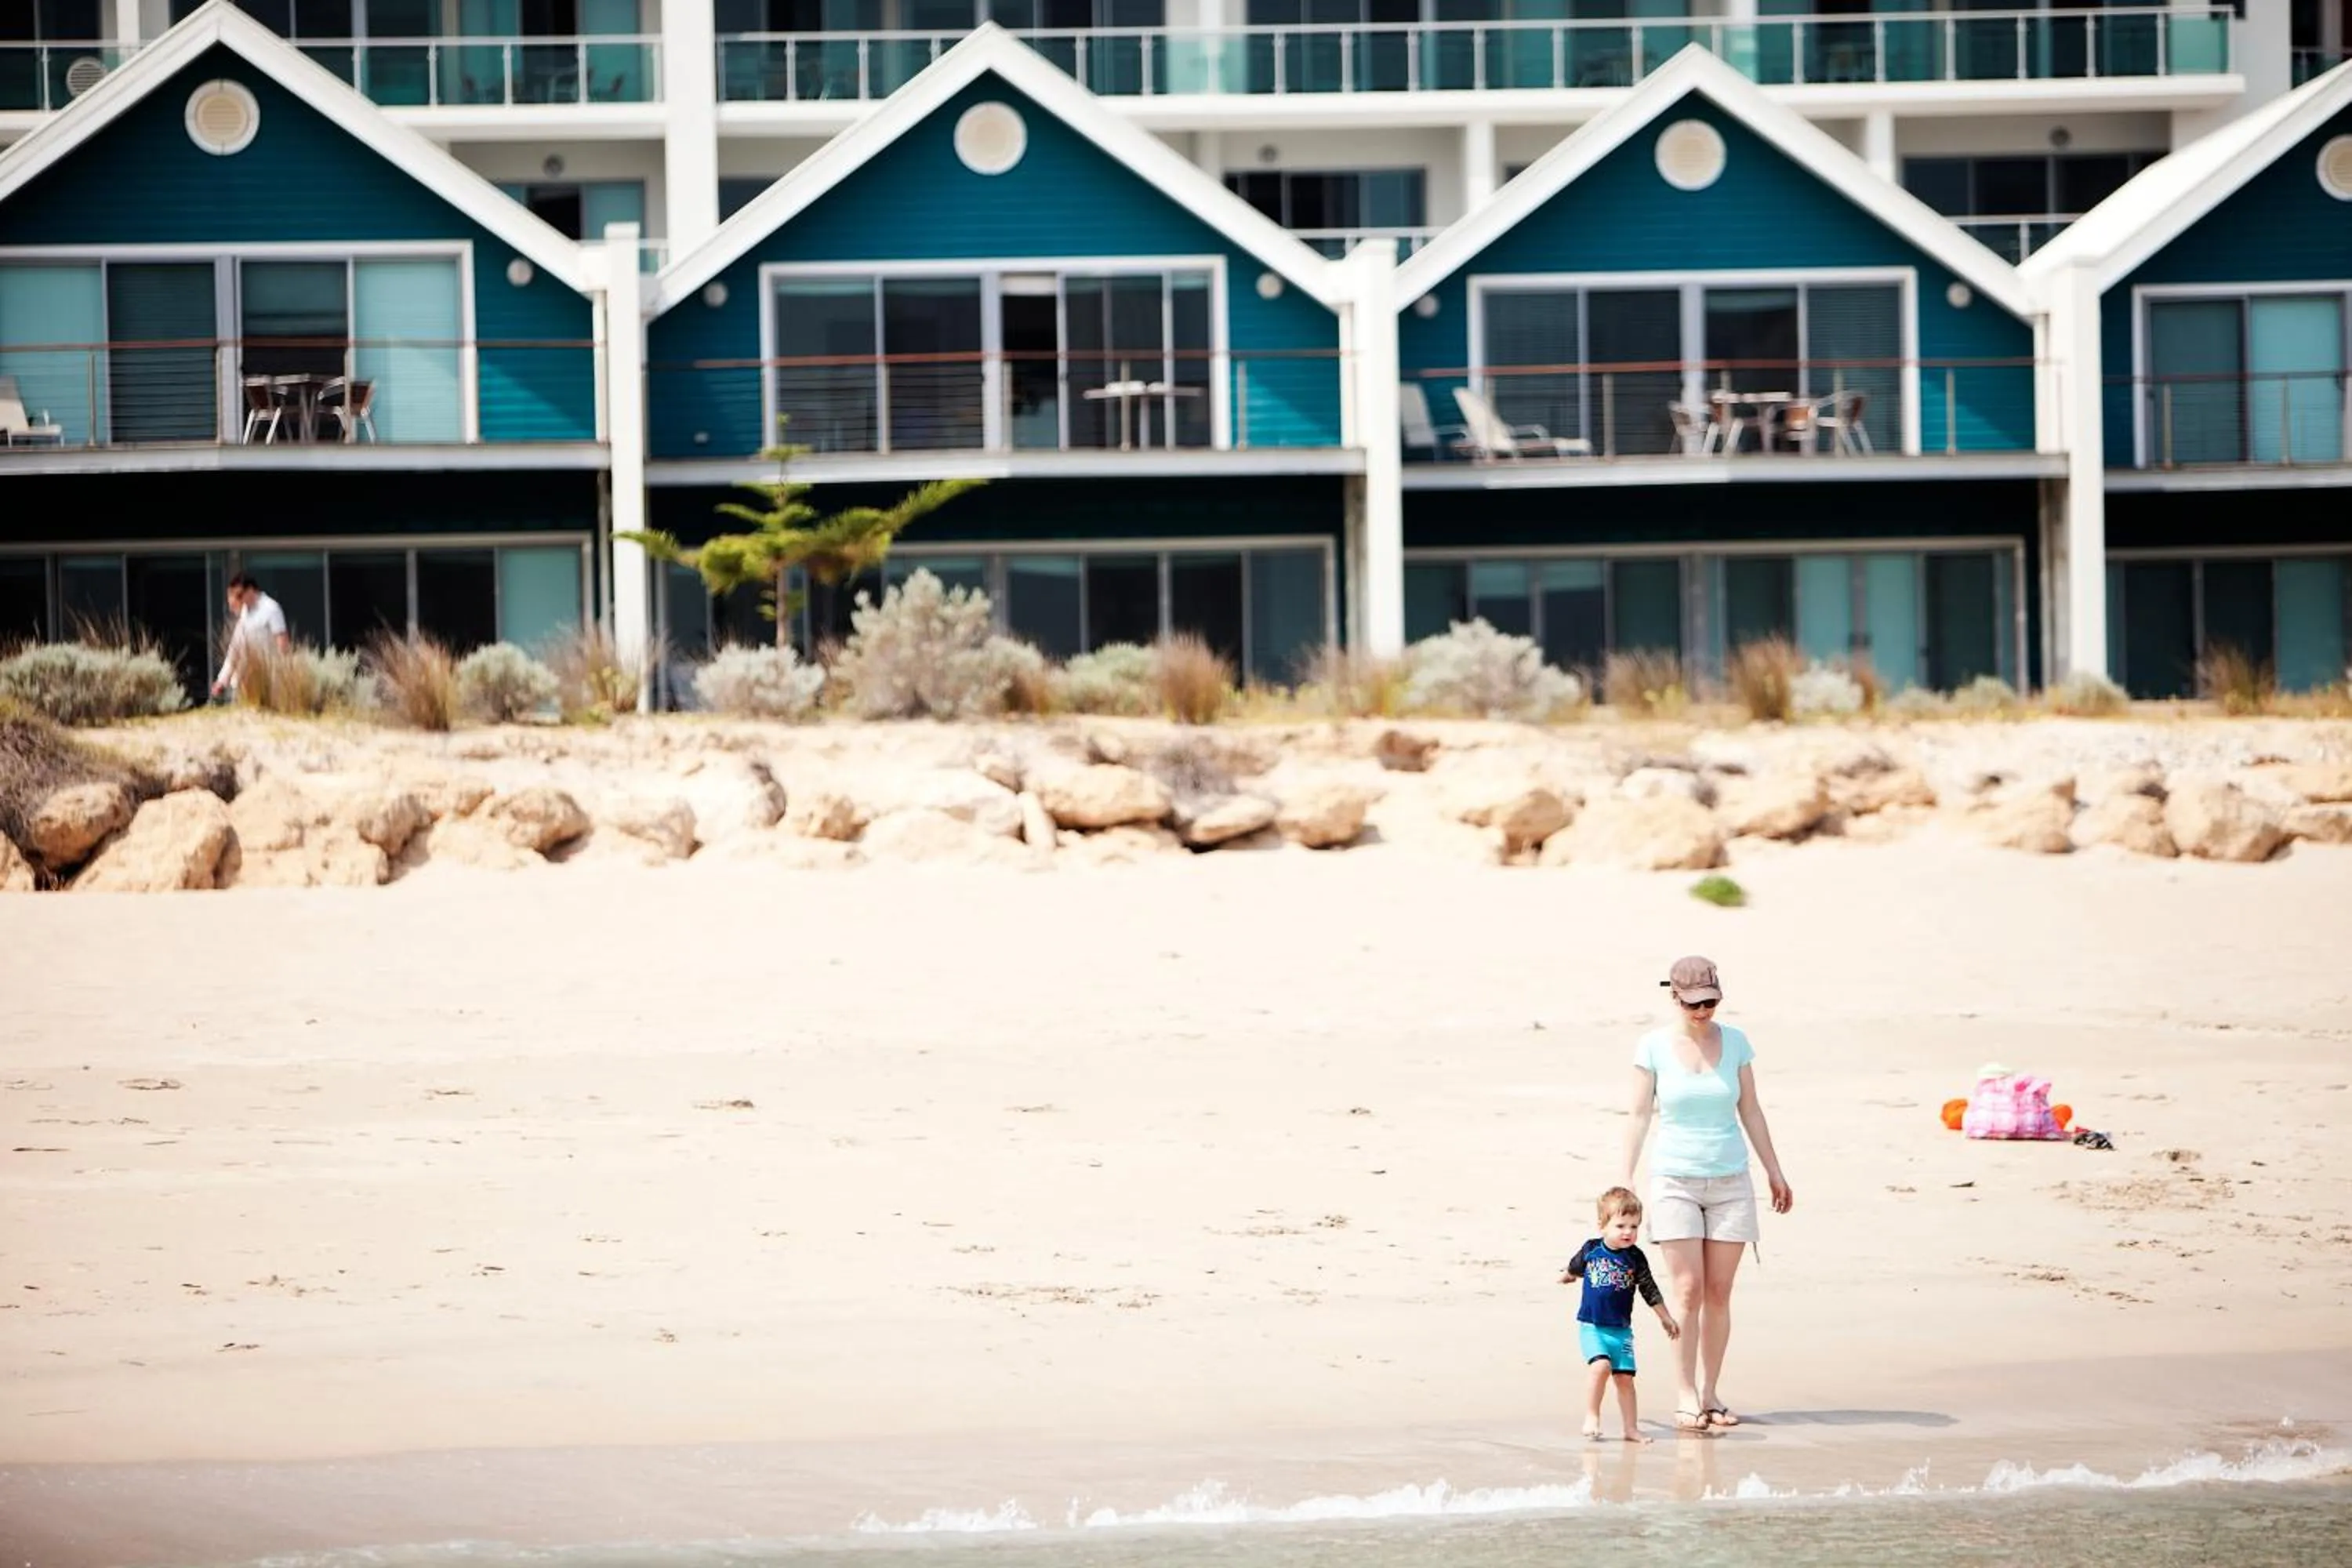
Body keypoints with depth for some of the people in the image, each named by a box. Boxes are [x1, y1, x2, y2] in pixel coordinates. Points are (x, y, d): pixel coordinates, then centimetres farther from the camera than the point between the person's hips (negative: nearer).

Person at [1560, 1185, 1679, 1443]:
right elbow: (1575, 1268, 20)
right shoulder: (1591, 1250, -4)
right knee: (1601, 1366, -22)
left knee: (1624, 1376, 1)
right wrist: (1566, 1276, 39)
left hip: (1621, 1329, 2)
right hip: (1591, 1326, -2)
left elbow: (1650, 1291, 8)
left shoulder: (1635, 1258, -3)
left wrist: (1667, 1319, 12)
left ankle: (1631, 1428, 9)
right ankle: (1591, 1417, -12)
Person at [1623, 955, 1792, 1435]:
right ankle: (1685, 1395, -5)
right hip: (1675, 1181, -2)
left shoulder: (1735, 1042, 5)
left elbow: (1750, 1112, 11)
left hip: (1730, 1181, 2)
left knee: (1719, 1292, 0)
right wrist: (1626, 1181, -3)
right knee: (1687, 1289, -9)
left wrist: (1775, 1173, 12)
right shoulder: (1654, 1047, -2)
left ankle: (1709, 1394, 6)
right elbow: (1641, 1117, 1)